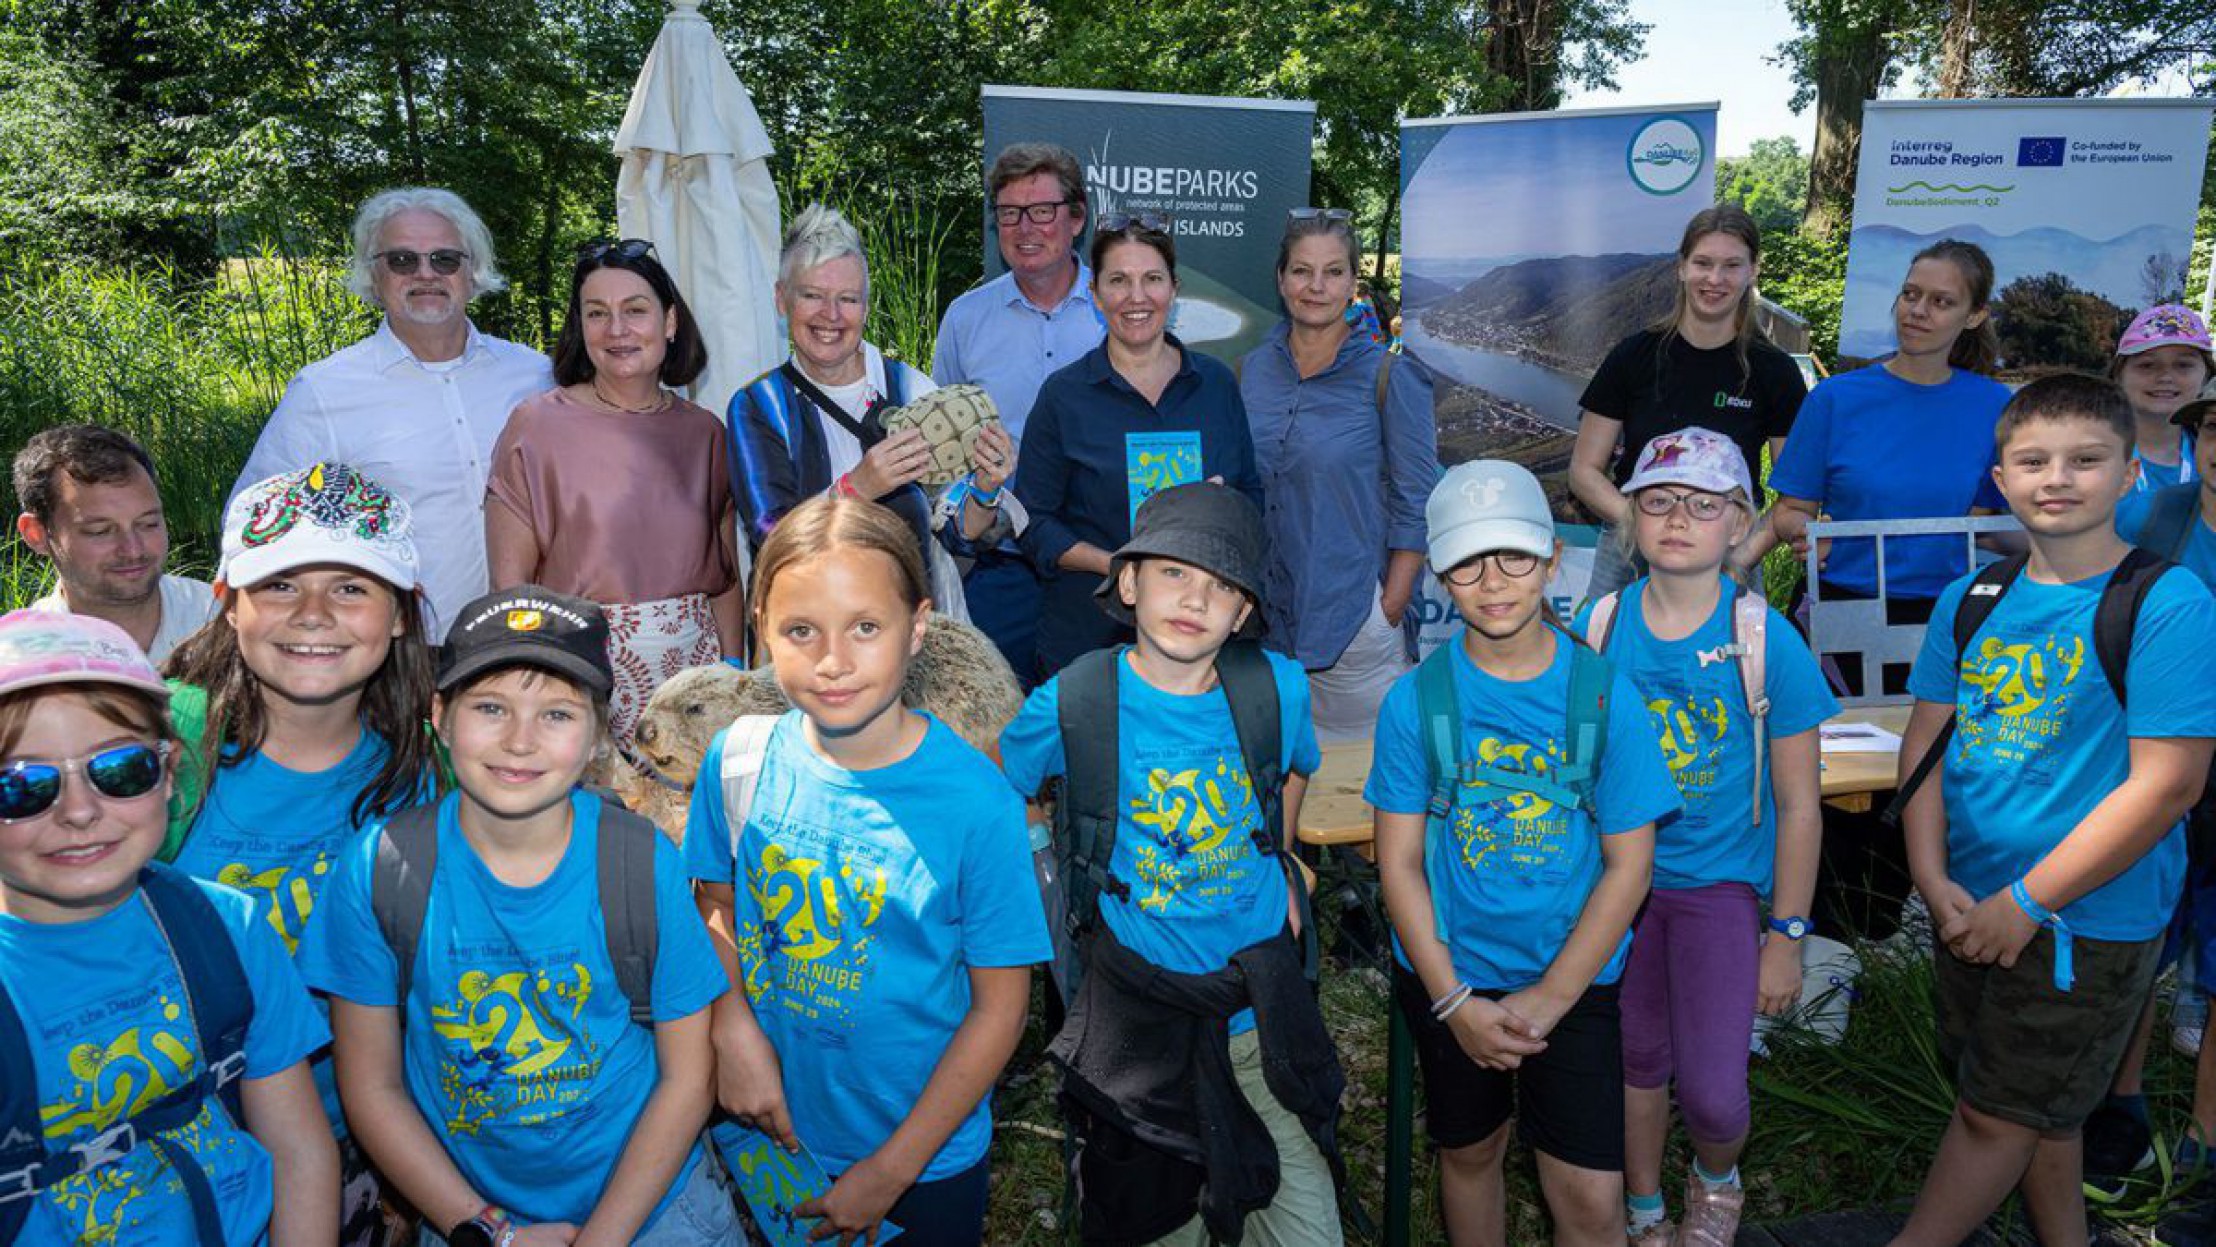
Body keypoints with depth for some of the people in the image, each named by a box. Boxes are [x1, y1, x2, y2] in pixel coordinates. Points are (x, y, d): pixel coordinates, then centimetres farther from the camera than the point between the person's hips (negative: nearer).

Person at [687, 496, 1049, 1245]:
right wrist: (732, 1028, -16)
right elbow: (715, 904, 3)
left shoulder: (976, 802, -22)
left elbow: (999, 1006, -15)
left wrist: (891, 1170, -11)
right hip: (769, 1132, 3)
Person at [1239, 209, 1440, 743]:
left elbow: (1415, 505, -6)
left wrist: (1391, 609, -10)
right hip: (1261, 608, 4)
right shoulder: (1253, 368, 5)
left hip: (1351, 608, -4)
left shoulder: (1390, 376, -7)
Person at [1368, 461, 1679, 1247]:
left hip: (1574, 979, -1)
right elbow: (1400, 862, -7)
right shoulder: (1415, 700, -10)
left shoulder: (1604, 694, -11)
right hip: (1448, 978, 1)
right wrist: (1454, 1001, -12)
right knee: (1469, 1152, 19)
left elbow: (1628, 863, -8)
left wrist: (1550, 997, -12)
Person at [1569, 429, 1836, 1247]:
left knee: (1712, 1091, -6)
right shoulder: (1599, 627, -6)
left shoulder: (1766, 640, -12)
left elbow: (1798, 806, -6)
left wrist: (1786, 934, -5)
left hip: (1721, 881, -2)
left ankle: (1716, 1181, 31)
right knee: (1637, 1060, 15)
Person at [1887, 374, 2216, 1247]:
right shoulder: (1971, 600, 2)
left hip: (2088, 920, -5)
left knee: (1997, 1112, 6)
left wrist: (2026, 902, -17)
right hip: (1972, 906, 5)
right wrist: (1934, 881, -9)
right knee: (2037, 1108, 21)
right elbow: (1925, 740, 4)